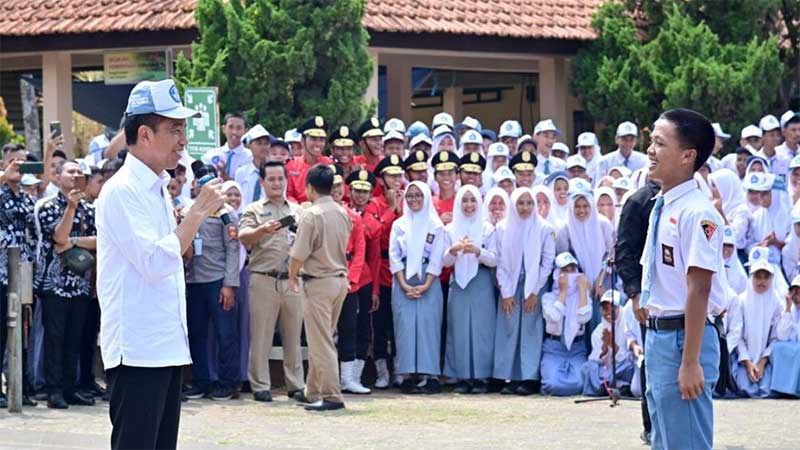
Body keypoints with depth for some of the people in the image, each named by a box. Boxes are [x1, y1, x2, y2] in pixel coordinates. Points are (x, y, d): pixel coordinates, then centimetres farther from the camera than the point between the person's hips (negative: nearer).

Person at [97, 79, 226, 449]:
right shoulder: (123, 190, -13)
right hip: (137, 350, -9)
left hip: (167, 346, 9)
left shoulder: (156, 189, 16)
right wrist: (198, 212, -15)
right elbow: (156, 262, -21)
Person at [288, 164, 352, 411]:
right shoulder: (343, 213, 7)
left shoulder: (311, 215, -16)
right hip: (340, 278, 8)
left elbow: (299, 254, -17)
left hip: (319, 282, -8)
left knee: (321, 342, -4)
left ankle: (331, 396, -7)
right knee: (321, 339, 17)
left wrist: (292, 276, 2)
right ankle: (314, 392, 24)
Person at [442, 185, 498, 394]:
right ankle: (463, 377, 2)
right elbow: (445, 261, 3)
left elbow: (494, 260, -2)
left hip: (482, 284, -1)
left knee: (481, 328, -5)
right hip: (458, 283, 1)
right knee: (459, 329, -2)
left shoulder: (487, 229, 5)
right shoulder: (450, 229, 9)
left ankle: (481, 377, -1)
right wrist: (454, 250, -17)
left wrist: (477, 251, -21)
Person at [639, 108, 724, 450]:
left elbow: (698, 290, -21)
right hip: (658, 334, 10)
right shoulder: (661, 207, 12)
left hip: (684, 337, -10)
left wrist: (690, 361, -22)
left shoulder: (697, 213, -17)